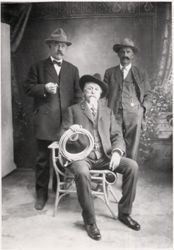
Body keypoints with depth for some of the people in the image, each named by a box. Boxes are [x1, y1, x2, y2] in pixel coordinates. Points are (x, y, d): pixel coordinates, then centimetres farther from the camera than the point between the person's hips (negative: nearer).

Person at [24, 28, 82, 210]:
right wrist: (44, 88, -14)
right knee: (43, 159, 3)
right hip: (44, 121, -2)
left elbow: (77, 94, 13)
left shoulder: (72, 69, 15)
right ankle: (41, 194, 15)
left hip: (67, 120, 2)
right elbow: (28, 88, 4)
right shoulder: (38, 67, 8)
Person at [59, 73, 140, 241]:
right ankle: (89, 220, -16)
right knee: (82, 173, -36)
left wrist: (117, 151, -11)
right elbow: (62, 135, 4)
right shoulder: (73, 110, 9)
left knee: (132, 166, -19)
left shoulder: (107, 112, 18)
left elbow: (117, 135, 11)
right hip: (82, 156, -3)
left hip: (105, 156, 4)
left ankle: (124, 213, -3)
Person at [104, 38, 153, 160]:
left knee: (132, 152, -3)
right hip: (114, 114, 0)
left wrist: (143, 108, -1)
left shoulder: (141, 74, 15)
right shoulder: (109, 72, 15)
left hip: (134, 115, 0)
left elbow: (148, 95, 15)